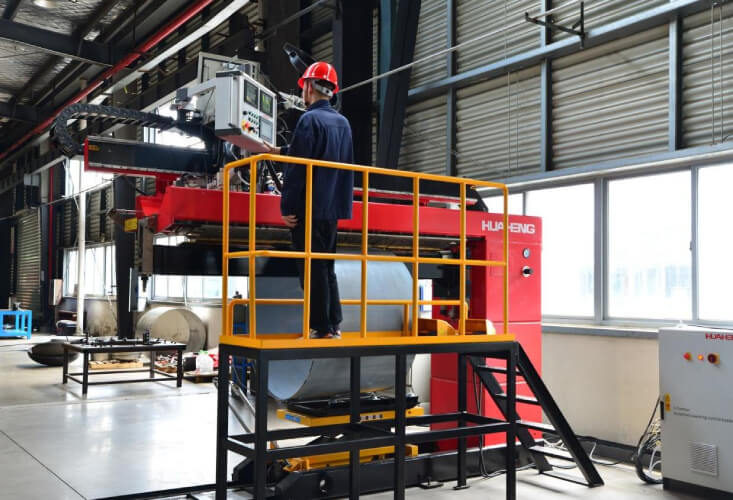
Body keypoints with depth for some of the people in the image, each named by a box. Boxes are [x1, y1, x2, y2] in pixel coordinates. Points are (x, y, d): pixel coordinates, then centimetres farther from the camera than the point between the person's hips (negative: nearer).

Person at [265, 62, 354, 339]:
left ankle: (320, 329, 0)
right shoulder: (342, 122, 13)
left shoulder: (310, 119, -12)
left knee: (313, 269, -3)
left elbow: (297, 168, -17)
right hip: (333, 208, 8)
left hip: (309, 209, -8)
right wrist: (282, 150, 39)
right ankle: (334, 325, 17)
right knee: (326, 267, 15)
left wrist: (287, 207, -12)